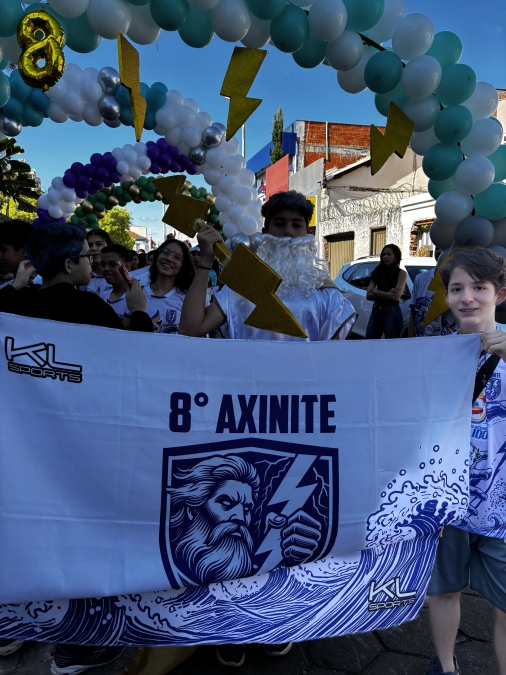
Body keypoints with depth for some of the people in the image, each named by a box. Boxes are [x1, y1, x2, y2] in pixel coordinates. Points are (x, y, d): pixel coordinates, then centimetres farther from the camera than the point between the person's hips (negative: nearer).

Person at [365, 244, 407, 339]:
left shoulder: (401, 273, -1)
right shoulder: (378, 272, 12)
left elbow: (396, 296, -15)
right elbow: (368, 295, 3)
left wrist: (375, 291, -4)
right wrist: (387, 294, -10)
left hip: (392, 313, -5)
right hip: (376, 311, 5)